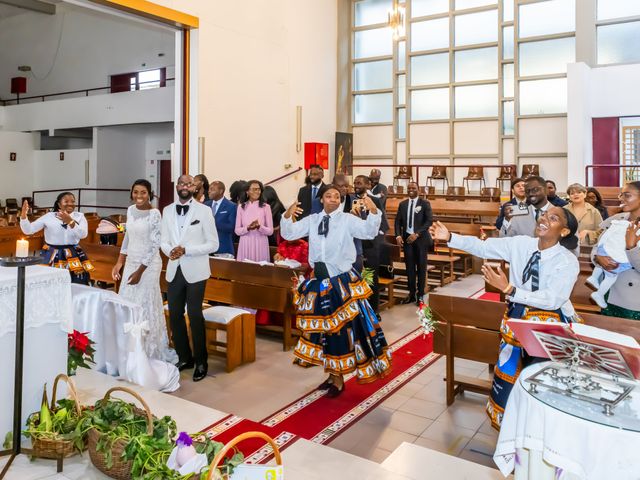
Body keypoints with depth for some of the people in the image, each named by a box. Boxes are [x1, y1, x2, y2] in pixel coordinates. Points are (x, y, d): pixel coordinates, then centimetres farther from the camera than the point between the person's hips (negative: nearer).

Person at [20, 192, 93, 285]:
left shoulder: (80, 216, 4)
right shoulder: (49, 216, 2)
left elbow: (83, 234, -12)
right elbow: (28, 230, 0)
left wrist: (70, 222, -24)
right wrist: (23, 215, -15)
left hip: (73, 256, 1)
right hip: (52, 256, -1)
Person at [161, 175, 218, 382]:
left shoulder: (204, 211, -6)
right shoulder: (167, 210, 8)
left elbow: (213, 244, -8)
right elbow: (163, 240, 9)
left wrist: (186, 250, -18)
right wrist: (170, 250, -14)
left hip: (195, 271, -4)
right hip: (174, 270, 5)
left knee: (195, 316, 1)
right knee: (175, 315, 10)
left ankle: (200, 361, 16)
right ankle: (184, 358, 26)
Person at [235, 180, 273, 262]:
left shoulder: (266, 207, 1)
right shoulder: (241, 207, 6)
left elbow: (270, 231, 1)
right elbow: (237, 231, 4)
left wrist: (259, 227, -17)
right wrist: (247, 228, -14)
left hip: (260, 244, -1)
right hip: (245, 245, 1)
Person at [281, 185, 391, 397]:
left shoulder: (348, 220, -7)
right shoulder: (311, 220, 4)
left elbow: (369, 231, -17)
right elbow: (288, 234, 1)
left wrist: (373, 211, -34)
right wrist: (287, 216, -18)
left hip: (342, 282, -4)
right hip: (319, 282, 4)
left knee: (342, 328, 2)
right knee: (322, 327, 13)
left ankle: (338, 379, 18)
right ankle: (332, 374, 30)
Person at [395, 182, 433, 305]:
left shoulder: (425, 203, -2)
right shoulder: (402, 204, 9)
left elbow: (429, 220, -10)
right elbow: (398, 221, 7)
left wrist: (417, 234, -19)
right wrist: (398, 235, -10)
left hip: (421, 239, -3)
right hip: (406, 238, 3)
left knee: (421, 267, 4)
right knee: (409, 267, 6)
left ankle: (420, 295, 13)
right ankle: (412, 294, 16)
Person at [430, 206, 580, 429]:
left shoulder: (568, 262, -19)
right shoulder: (521, 244, -8)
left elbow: (552, 300, -26)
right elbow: (483, 247, -8)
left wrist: (508, 289, -34)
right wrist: (450, 237, -21)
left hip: (550, 325, -4)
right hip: (517, 317, 4)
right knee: (507, 368, 16)